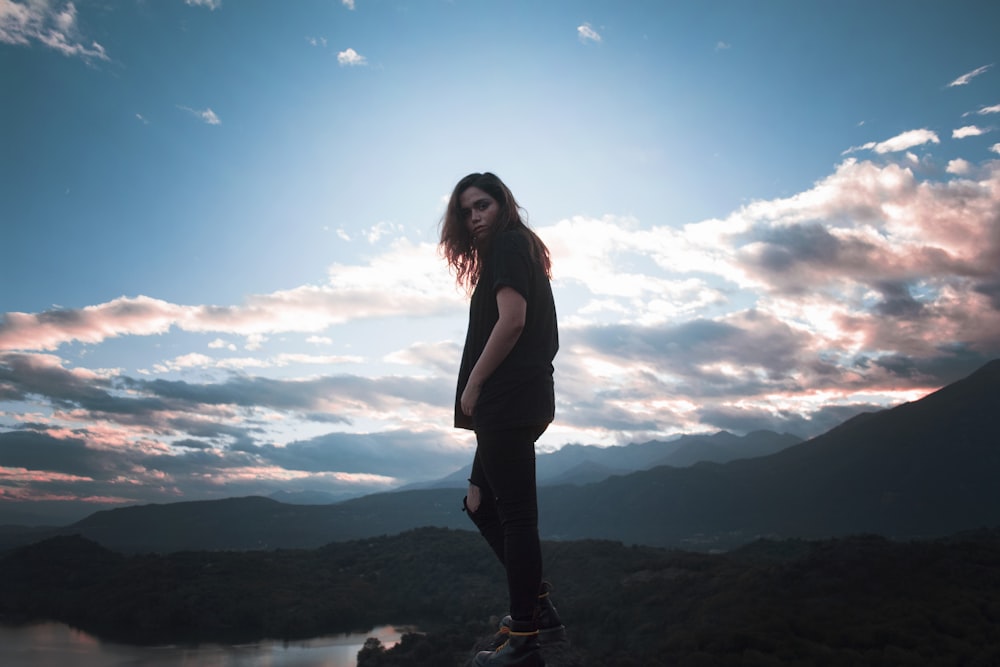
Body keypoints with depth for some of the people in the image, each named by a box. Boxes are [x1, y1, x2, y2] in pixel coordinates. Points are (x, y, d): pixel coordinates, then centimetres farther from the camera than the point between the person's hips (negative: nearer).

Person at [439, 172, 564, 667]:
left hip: (507, 399, -11)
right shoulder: (520, 250, 23)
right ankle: (537, 608, 20)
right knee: (481, 504, 16)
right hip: (521, 401, 11)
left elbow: (511, 320, -19)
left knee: (515, 512, -6)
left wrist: (472, 385, -13)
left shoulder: (508, 244, -5)